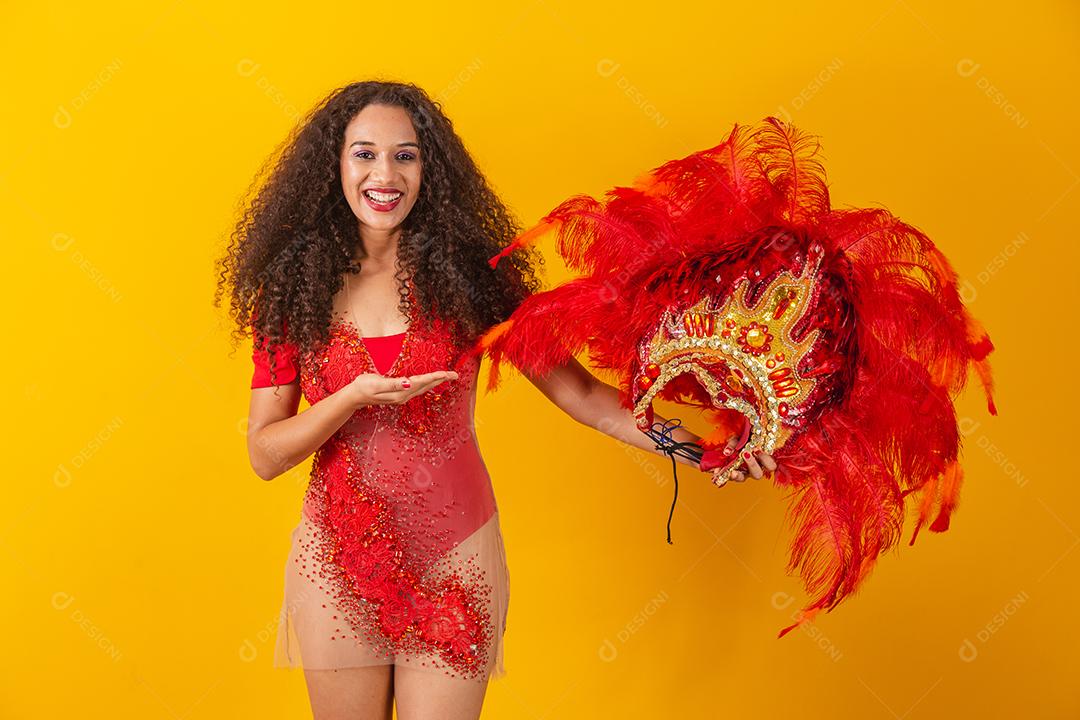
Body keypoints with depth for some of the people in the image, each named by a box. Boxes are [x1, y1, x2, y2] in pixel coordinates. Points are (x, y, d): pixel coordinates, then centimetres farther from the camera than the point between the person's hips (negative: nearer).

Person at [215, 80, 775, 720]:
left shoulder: (467, 272, -6)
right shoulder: (293, 289, -4)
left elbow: (575, 387, -8)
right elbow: (265, 455, -4)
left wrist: (693, 444, -20)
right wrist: (355, 398, -21)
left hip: (452, 563, -1)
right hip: (338, 566, 1)